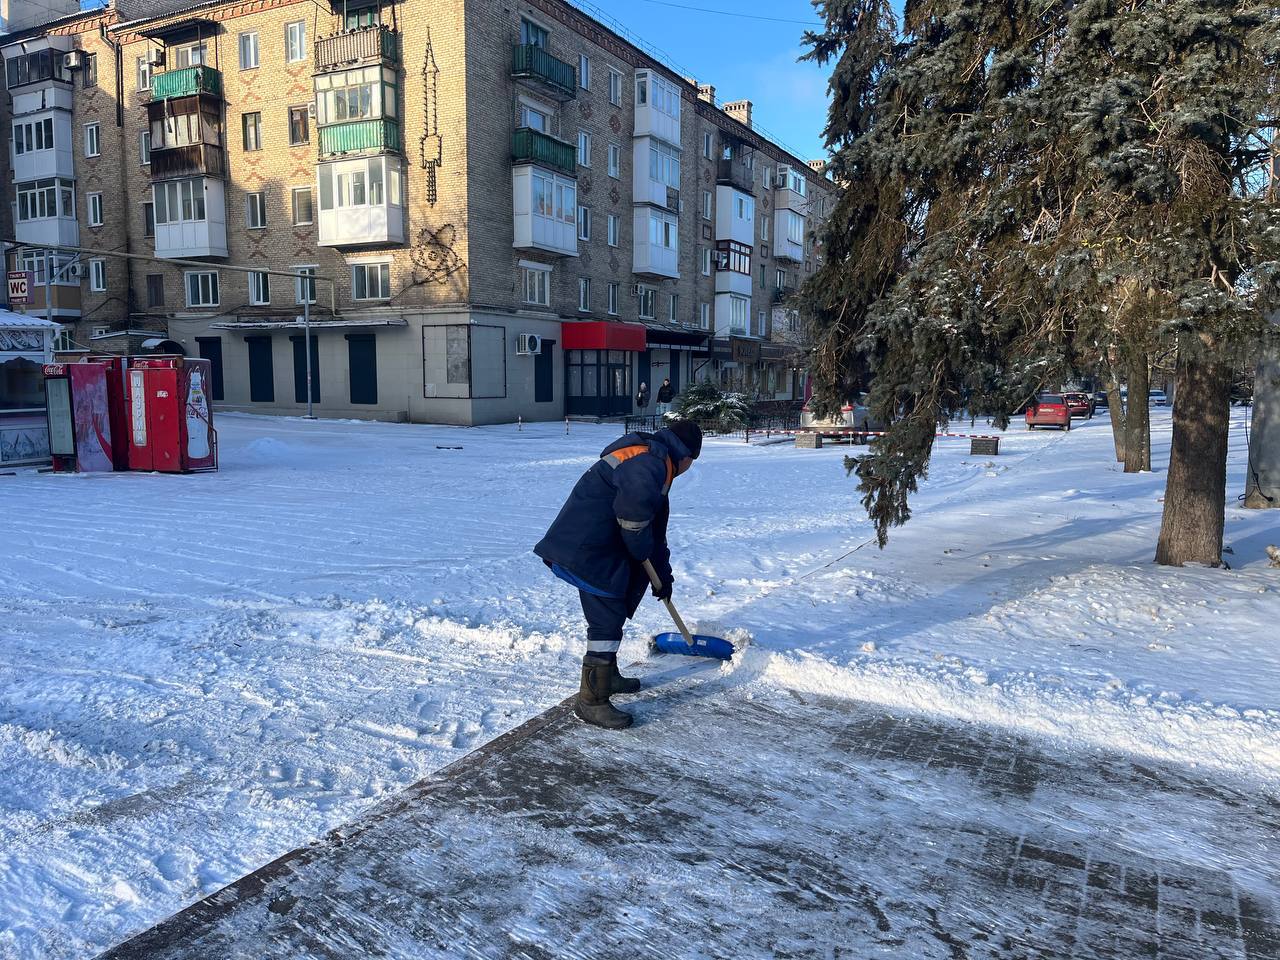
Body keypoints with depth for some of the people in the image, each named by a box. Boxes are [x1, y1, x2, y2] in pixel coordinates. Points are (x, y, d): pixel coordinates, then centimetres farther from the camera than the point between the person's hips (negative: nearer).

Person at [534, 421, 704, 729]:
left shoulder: (654, 464, 22)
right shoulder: (650, 461, -15)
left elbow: (655, 526, 28)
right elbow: (635, 509, -32)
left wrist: (662, 573, 31)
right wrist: (642, 550, -14)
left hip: (598, 546, 11)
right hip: (586, 550, -11)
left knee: (613, 613, 23)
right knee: (607, 619, -8)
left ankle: (606, 675, 39)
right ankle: (591, 701, -1)